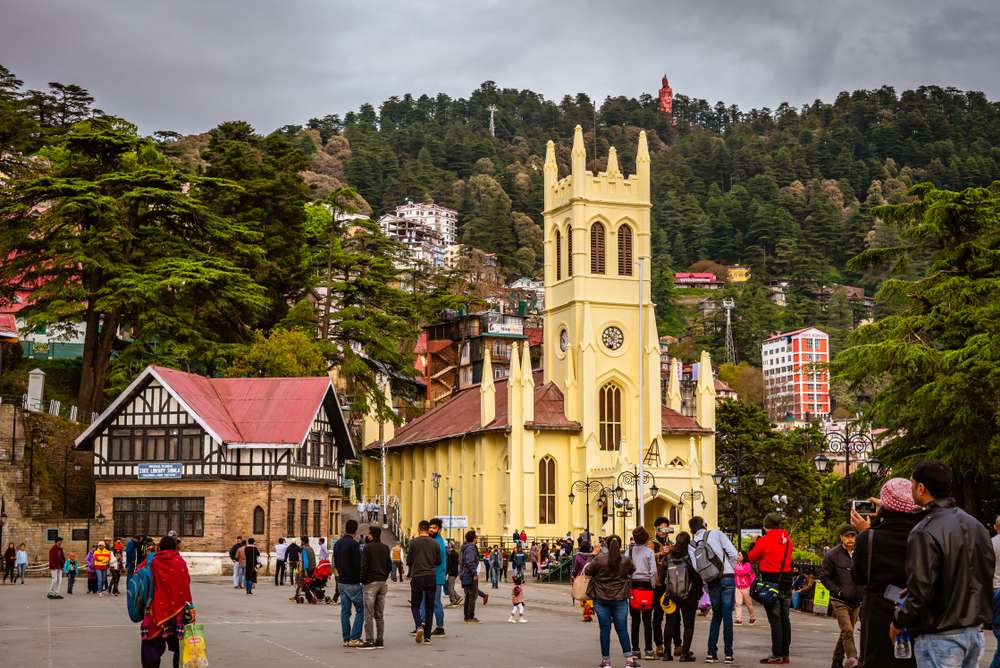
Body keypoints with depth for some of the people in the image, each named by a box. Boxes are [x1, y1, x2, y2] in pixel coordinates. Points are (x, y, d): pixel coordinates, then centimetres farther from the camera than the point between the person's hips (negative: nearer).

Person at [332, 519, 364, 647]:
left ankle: (346, 639, 9)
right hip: (353, 583, -7)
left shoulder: (337, 544, 10)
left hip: (341, 582, 7)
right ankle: (354, 638, -7)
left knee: (345, 611, 9)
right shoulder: (354, 544, -15)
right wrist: (361, 578, -3)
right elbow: (358, 564, -16)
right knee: (360, 610, 0)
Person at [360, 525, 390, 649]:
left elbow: (364, 566, -13)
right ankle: (380, 640, 9)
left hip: (370, 583, -6)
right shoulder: (385, 548, 10)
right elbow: (389, 566, 12)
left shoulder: (368, 548, -9)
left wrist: (362, 581, -2)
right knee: (380, 614, 10)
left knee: (369, 614, -4)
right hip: (382, 583, 6)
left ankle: (369, 640, -7)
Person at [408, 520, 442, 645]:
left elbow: (408, 561, 0)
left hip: (417, 577, -2)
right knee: (429, 607, 8)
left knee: (415, 605, 10)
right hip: (431, 578, 2)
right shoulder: (434, 543, 2)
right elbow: (439, 562, 11)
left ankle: (419, 626, -16)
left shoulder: (414, 542, -4)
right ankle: (427, 636, 6)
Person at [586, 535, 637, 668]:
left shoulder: (599, 559, -10)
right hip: (620, 599, 1)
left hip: (601, 599, -1)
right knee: (622, 629, 6)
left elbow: (587, 571, -1)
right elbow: (632, 572, 13)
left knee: (605, 629, 5)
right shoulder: (626, 561, -4)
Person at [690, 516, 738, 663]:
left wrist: (704, 581, 11)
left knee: (716, 615, 15)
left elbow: (696, 567, 0)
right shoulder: (717, 534, -1)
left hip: (711, 582, 3)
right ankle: (728, 654, 1)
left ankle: (711, 653, 7)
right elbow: (733, 553, -8)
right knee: (727, 615, 1)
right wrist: (732, 569, 6)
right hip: (727, 578, -3)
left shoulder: (693, 544, 7)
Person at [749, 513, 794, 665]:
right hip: (786, 582, 6)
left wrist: (754, 543, 17)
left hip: (771, 582, -6)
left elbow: (752, 557, -1)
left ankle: (777, 655, -5)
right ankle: (785, 653, 16)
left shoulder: (764, 540, -11)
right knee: (784, 618, 11)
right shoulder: (788, 540, 5)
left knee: (775, 619, -4)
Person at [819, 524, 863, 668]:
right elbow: (824, 576, -1)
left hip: (856, 601, 4)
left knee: (846, 632, 12)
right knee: (847, 631, -16)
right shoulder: (832, 555, -4)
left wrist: (862, 593, 3)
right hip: (840, 601, -4)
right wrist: (837, 591, -9)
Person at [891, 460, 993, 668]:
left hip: (939, 637, -8)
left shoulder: (925, 533, -19)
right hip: (974, 633, 8)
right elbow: (987, 575, 13)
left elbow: (920, 593, -21)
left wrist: (898, 623, -5)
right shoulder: (975, 525, 7)